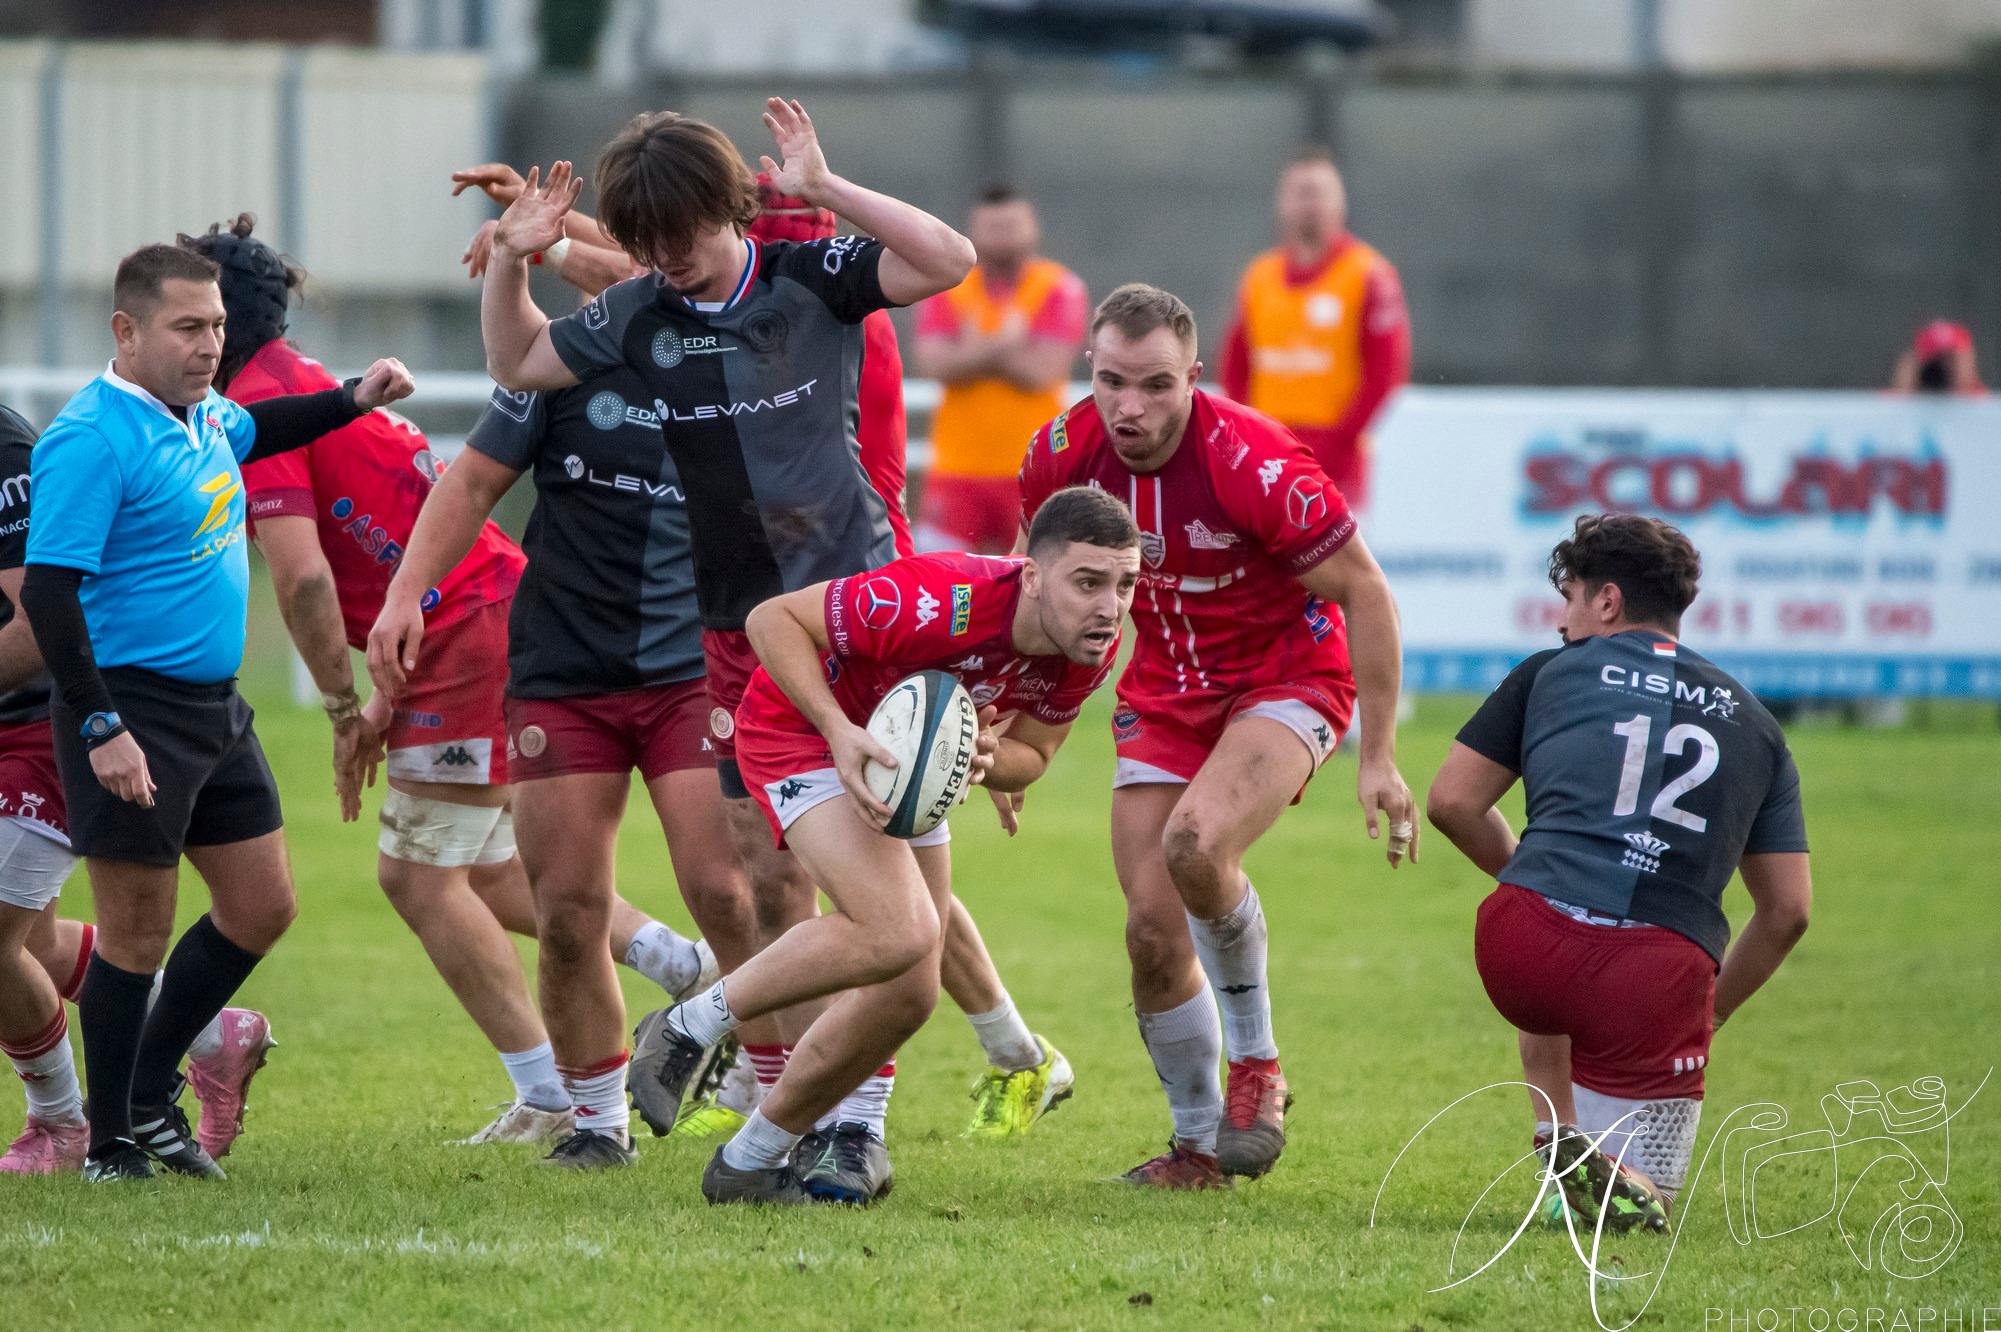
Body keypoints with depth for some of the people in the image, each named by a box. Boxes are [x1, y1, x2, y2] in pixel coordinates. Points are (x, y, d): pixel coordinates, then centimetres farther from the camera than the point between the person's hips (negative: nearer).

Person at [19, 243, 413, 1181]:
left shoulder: (202, 417, 9)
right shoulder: (91, 440, -18)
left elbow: (253, 431, 35)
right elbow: (48, 591, -22)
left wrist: (353, 400, 23)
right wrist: (99, 729, -25)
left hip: (215, 705, 9)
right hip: (132, 712, -9)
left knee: (261, 909, 13)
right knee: (138, 932, -3)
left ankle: (150, 1093, 27)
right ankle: (111, 1147, 9)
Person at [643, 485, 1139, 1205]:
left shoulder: (1090, 647, -16)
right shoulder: (942, 602, -37)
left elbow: (1029, 754, 0)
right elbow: (772, 617, -28)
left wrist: (982, 759, -24)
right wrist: (840, 731, -38)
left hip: (908, 757, 8)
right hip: (802, 731, -8)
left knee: (907, 995, 7)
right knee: (899, 932, -28)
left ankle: (752, 1158, 25)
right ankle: (690, 1028, -9)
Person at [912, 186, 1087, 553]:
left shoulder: (1060, 290, -1)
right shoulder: (946, 290, 6)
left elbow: (1040, 373, -12)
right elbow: (933, 365, -10)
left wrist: (974, 351, -5)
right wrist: (1004, 343, -11)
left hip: (1031, 468, -2)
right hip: (957, 469, 2)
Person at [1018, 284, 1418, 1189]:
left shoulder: (1251, 462, -27)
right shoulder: (1064, 455, -12)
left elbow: (1364, 593, -18)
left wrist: (1380, 758, -17)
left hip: (1286, 680, -5)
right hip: (1164, 690, 5)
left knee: (1195, 843, -32)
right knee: (1152, 930, -3)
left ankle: (1256, 1062, -9)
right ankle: (1200, 1145, 19)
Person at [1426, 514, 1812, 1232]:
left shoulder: (1549, 673, 16)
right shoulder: (1751, 721, 21)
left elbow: (1451, 802, 18)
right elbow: (1787, 909, 18)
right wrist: (1714, 1009, 32)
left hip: (1521, 949, 0)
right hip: (1661, 977, 0)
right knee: (1644, 1207, 15)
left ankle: (1557, 1134, 21)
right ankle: (1611, 1170, -21)